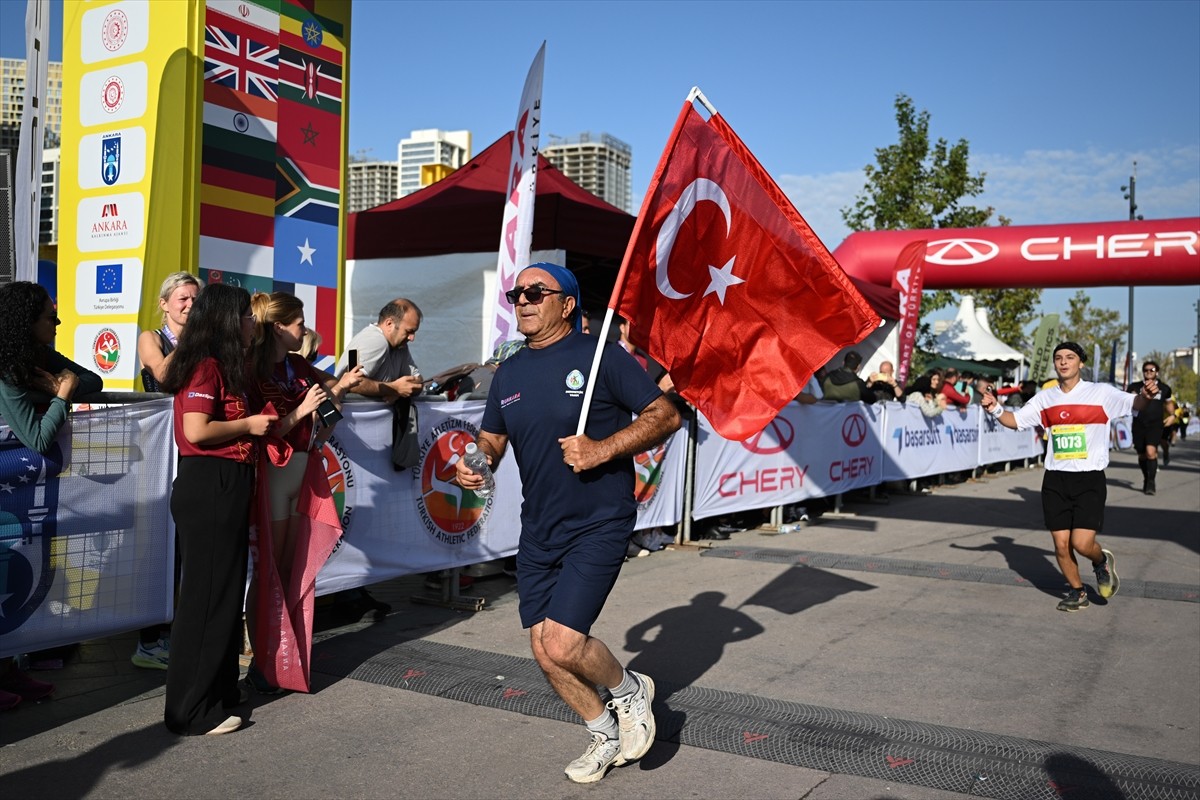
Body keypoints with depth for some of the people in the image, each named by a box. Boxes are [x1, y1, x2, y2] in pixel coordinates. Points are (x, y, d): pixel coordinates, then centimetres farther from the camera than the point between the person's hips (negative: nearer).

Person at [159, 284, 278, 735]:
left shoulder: (224, 367, 17)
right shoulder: (205, 366, -13)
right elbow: (196, 430, -23)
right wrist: (248, 425, -12)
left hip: (227, 486, 10)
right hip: (207, 487, -10)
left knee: (226, 589, 16)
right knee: (207, 594, -4)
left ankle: (219, 688, 29)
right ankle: (191, 710, 6)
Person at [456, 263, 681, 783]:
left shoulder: (600, 356, -10)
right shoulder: (508, 375, 8)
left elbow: (665, 415, -10)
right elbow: (491, 440, 14)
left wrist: (603, 449, -22)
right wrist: (473, 464, -10)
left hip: (599, 525, -6)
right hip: (538, 532, 7)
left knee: (561, 644, -17)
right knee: (543, 649, 9)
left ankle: (629, 691, 16)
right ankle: (606, 736, 34)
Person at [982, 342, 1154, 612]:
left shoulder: (1101, 393, -2)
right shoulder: (1046, 398, 8)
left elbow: (1134, 404, -8)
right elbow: (1015, 420, 12)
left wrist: (1145, 396, -31)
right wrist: (995, 409, -7)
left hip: (1090, 479, -3)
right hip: (1055, 479, 3)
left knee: (1081, 543, -12)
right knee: (1061, 545, 4)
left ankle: (1102, 561, 24)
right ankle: (1077, 592, 27)